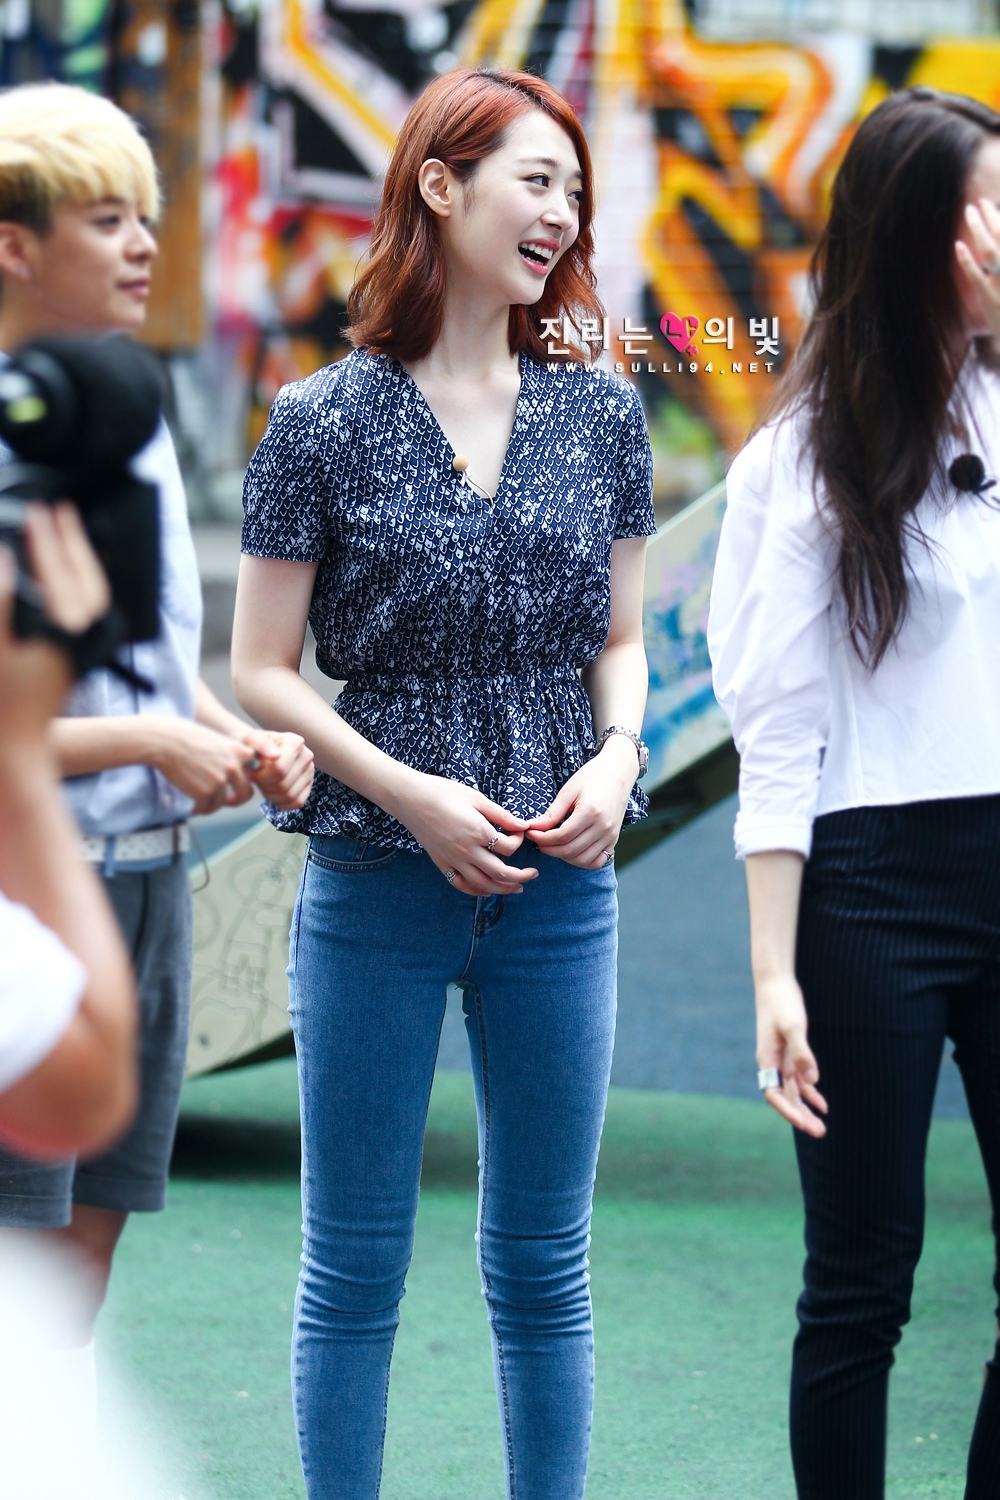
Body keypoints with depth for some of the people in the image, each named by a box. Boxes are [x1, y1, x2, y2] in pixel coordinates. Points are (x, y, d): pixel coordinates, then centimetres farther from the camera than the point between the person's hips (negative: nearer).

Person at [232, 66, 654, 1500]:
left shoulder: (599, 412, 6)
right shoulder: (326, 423, -5)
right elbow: (261, 672, -3)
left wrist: (618, 754, -7)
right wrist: (413, 794, -14)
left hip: (559, 892, 3)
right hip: (377, 893, -3)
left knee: (544, 1264, 10)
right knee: (354, 1271, 6)